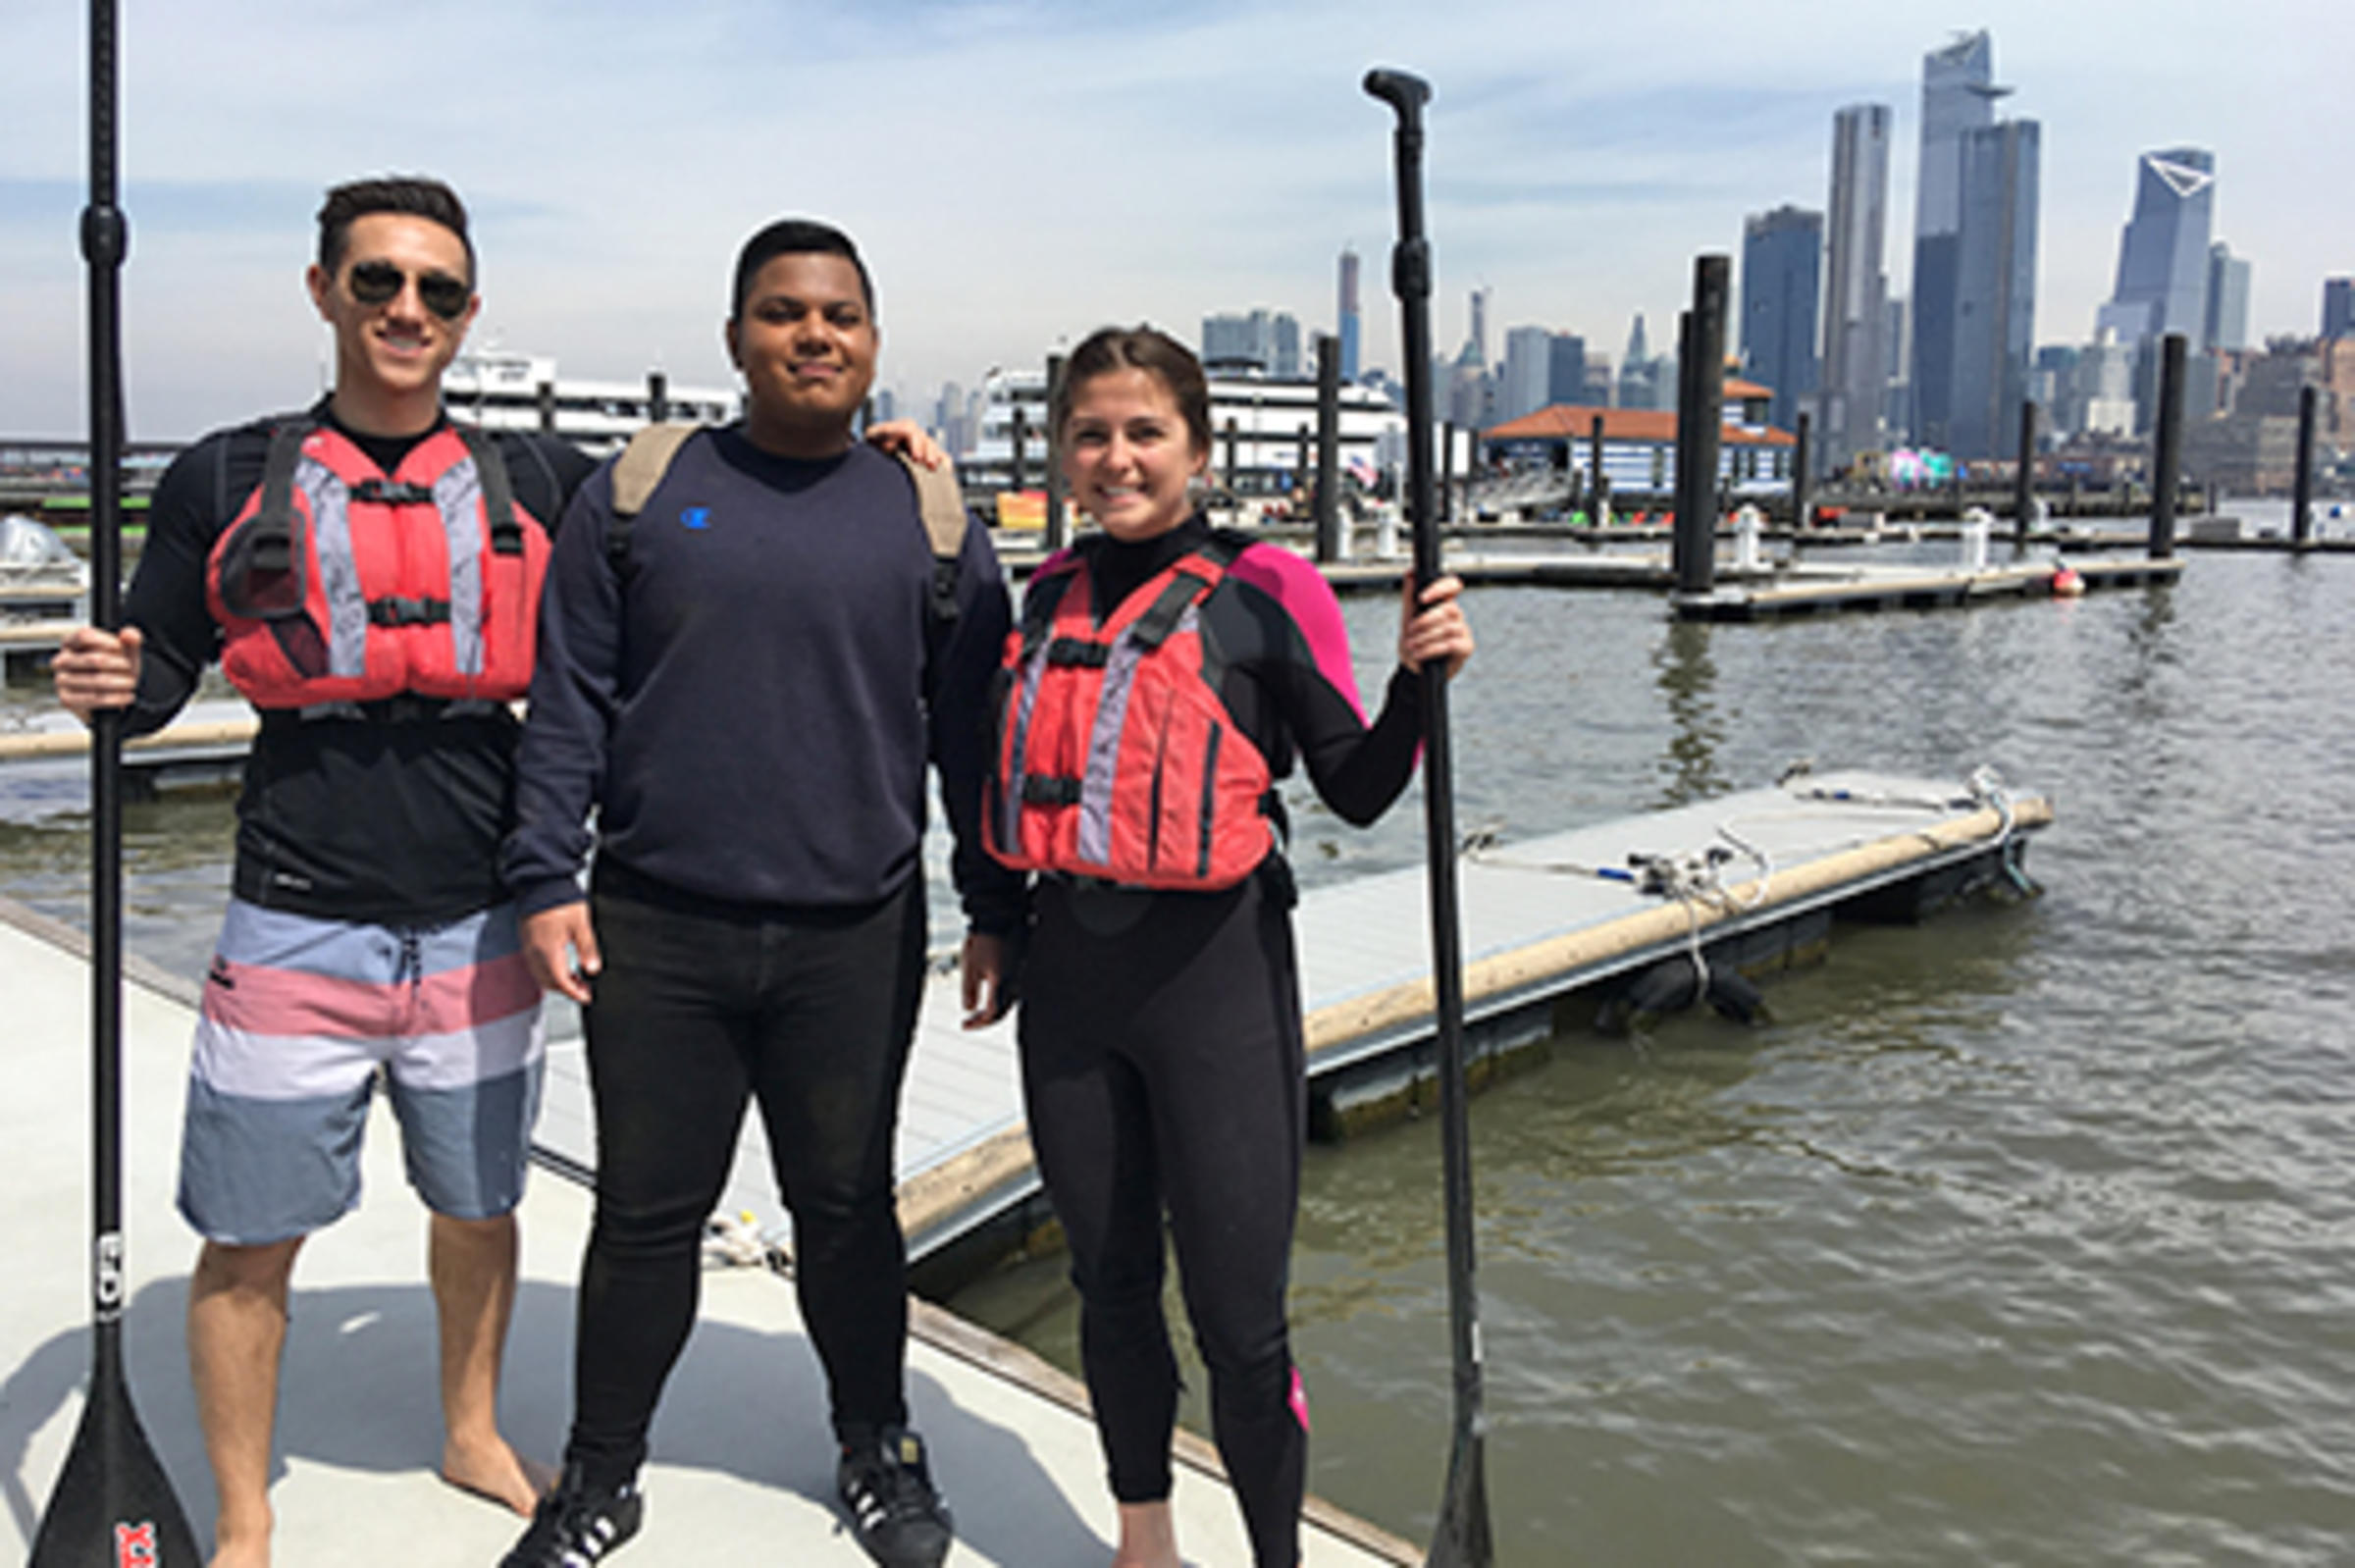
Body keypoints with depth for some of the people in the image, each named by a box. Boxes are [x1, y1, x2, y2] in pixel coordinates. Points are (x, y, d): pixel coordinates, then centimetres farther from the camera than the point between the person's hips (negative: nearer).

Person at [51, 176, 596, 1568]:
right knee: (253, 1243, 6)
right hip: (297, 929, -1)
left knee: (479, 1206, 16)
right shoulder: (229, 478, 2)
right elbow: (156, 678, 6)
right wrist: (111, 688, -16)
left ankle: (474, 1436, 41)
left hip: (478, 931, 2)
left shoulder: (537, 481, 5)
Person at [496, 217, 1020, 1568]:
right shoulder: (638, 494, 4)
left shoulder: (929, 519, 5)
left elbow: (972, 733, 8)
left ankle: (879, 1447, 33)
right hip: (655, 933, 0)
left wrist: (999, 909, 6)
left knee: (847, 1206, 12)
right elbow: (569, 704, 4)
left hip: (855, 940, 0)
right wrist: (548, 877, -3)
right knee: (646, 1211, 10)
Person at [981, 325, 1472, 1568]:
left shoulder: (1263, 589, -6)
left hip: (1213, 975, -5)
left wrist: (1420, 680, -23)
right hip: (1069, 973, 5)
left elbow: (1358, 791, -3)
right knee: (1110, 1288, 18)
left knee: (1238, 1323, -1)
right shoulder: (1055, 591, 8)